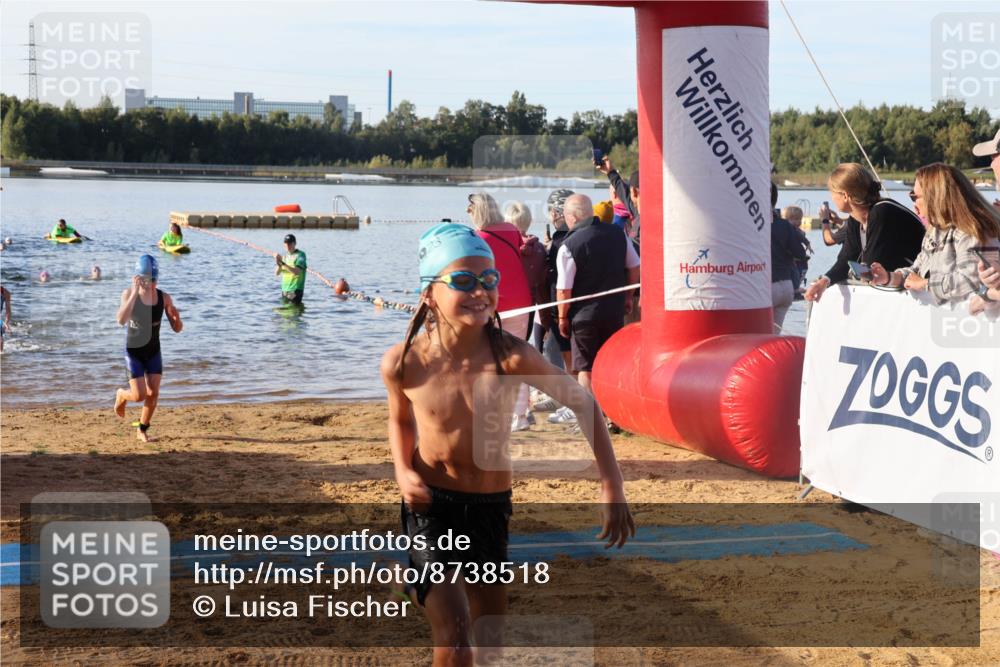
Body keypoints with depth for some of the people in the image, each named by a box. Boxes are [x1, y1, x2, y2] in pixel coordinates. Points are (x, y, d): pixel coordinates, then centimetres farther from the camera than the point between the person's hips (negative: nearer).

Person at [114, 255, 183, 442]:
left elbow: (177, 329, -5)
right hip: (133, 351, -3)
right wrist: (135, 293, -38)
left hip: (154, 351, 3)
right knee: (140, 396, -10)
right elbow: (121, 320, -35)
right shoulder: (129, 294, -17)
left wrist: (176, 318, -29)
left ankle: (142, 430, 20)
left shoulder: (164, 297, -10)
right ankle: (121, 395, 27)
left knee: (153, 394, -3)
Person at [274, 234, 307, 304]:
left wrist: (283, 263, -28)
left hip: (296, 290, -7)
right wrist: (279, 265, -12)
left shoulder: (300, 255, -7)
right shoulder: (285, 256, 14)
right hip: (284, 290, 7)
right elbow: (277, 273, 10)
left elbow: (297, 271, -22)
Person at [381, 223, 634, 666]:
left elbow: (582, 402, -8)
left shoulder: (509, 356, -20)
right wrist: (403, 470, -10)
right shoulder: (403, 363, -15)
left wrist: (611, 485, -11)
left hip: (492, 508, 2)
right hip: (431, 505, -2)